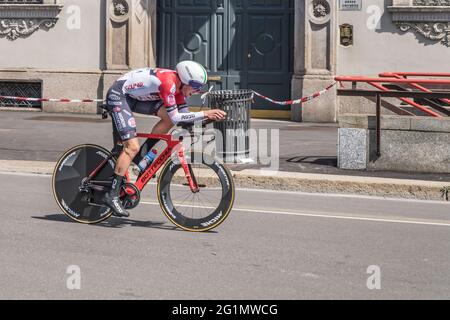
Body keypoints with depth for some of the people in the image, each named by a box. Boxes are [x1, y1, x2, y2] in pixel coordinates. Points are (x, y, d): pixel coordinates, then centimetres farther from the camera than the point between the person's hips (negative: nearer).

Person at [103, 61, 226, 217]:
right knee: (132, 146, -17)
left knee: (168, 116, -7)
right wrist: (204, 114, -30)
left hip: (135, 96, 9)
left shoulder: (178, 84, 0)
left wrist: (210, 116, -10)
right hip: (118, 95, -9)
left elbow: (184, 115, 2)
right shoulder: (168, 82, -27)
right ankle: (112, 195, -14)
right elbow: (175, 117, -28)